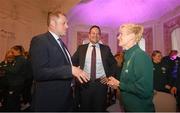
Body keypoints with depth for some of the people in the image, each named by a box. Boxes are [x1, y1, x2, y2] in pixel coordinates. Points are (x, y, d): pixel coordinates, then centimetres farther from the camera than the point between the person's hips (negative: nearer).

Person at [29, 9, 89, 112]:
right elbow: (39, 72, -25)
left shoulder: (61, 42, 12)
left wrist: (74, 70, 7)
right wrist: (70, 70, -28)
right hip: (50, 100, -8)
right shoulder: (39, 40, -15)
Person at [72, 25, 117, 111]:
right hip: (84, 84, 1)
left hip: (100, 83, 0)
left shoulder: (105, 49, 2)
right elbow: (73, 62, 8)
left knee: (99, 109, 14)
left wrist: (109, 77, 1)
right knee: (84, 108, 15)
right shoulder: (81, 48, 3)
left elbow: (114, 64, 10)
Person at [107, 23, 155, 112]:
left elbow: (144, 90, -28)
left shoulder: (141, 56, -21)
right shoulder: (128, 55, 4)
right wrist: (116, 83, -3)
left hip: (141, 108, -8)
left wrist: (119, 84, -18)